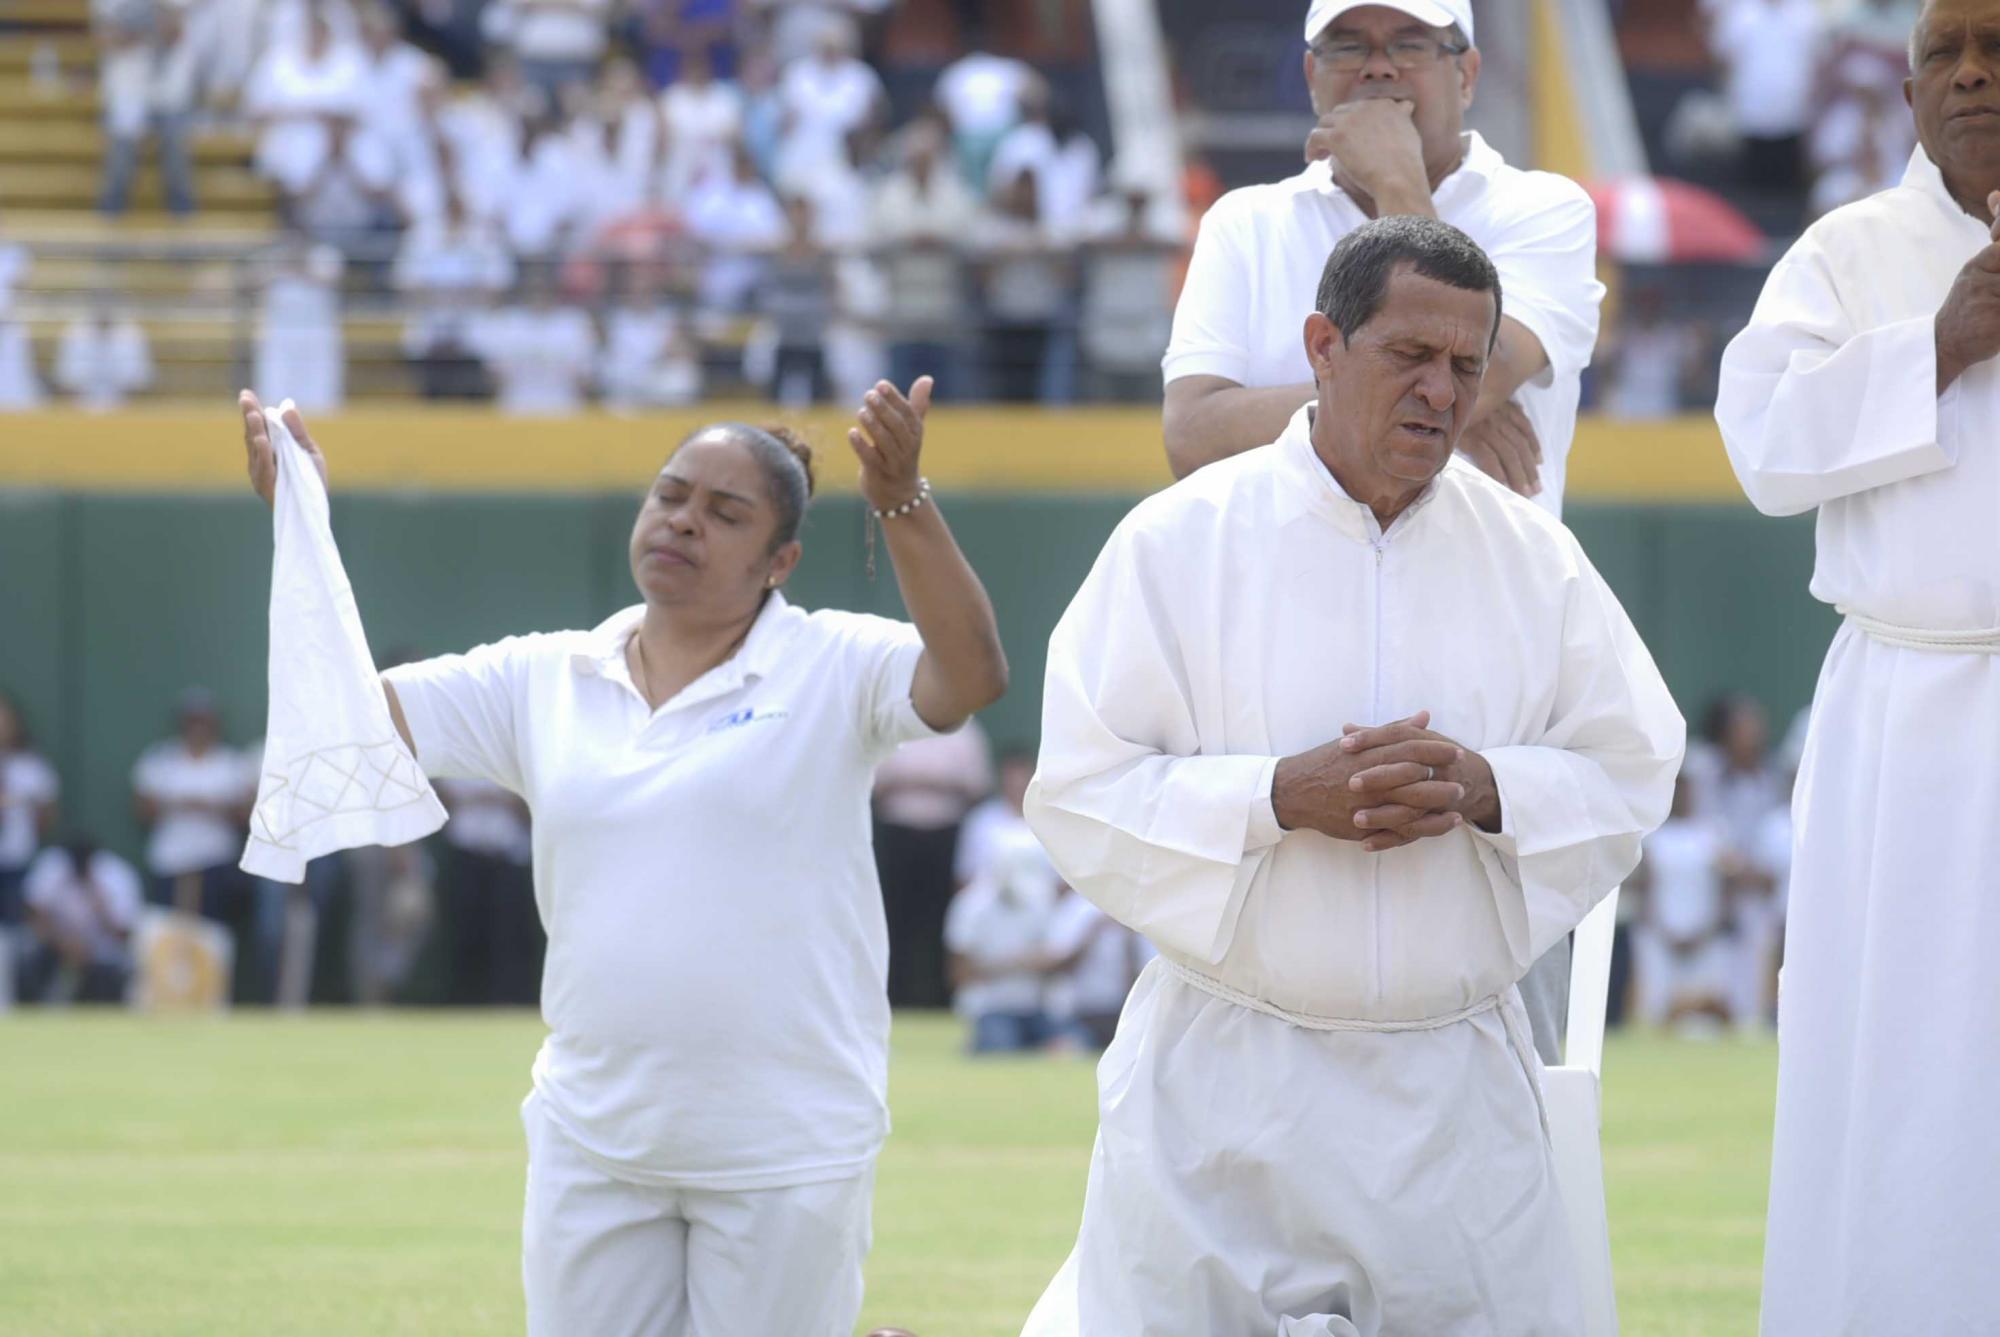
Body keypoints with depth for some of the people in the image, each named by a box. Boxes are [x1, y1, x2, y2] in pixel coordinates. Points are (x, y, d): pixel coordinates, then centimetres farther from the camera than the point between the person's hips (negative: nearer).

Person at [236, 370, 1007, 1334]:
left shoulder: (833, 670, -5)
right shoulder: (544, 680, 6)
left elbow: (972, 676, -23)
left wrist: (902, 504, -35)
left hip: (786, 1149, -4)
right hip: (593, 1140, 4)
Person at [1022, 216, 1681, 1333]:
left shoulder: (1533, 556, 7)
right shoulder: (1180, 542, -2)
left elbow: (1634, 775, 7)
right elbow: (1081, 796, -6)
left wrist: (1483, 789, -12)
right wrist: (1284, 796, -19)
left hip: (1459, 1088, 2)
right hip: (1229, 1085, -2)